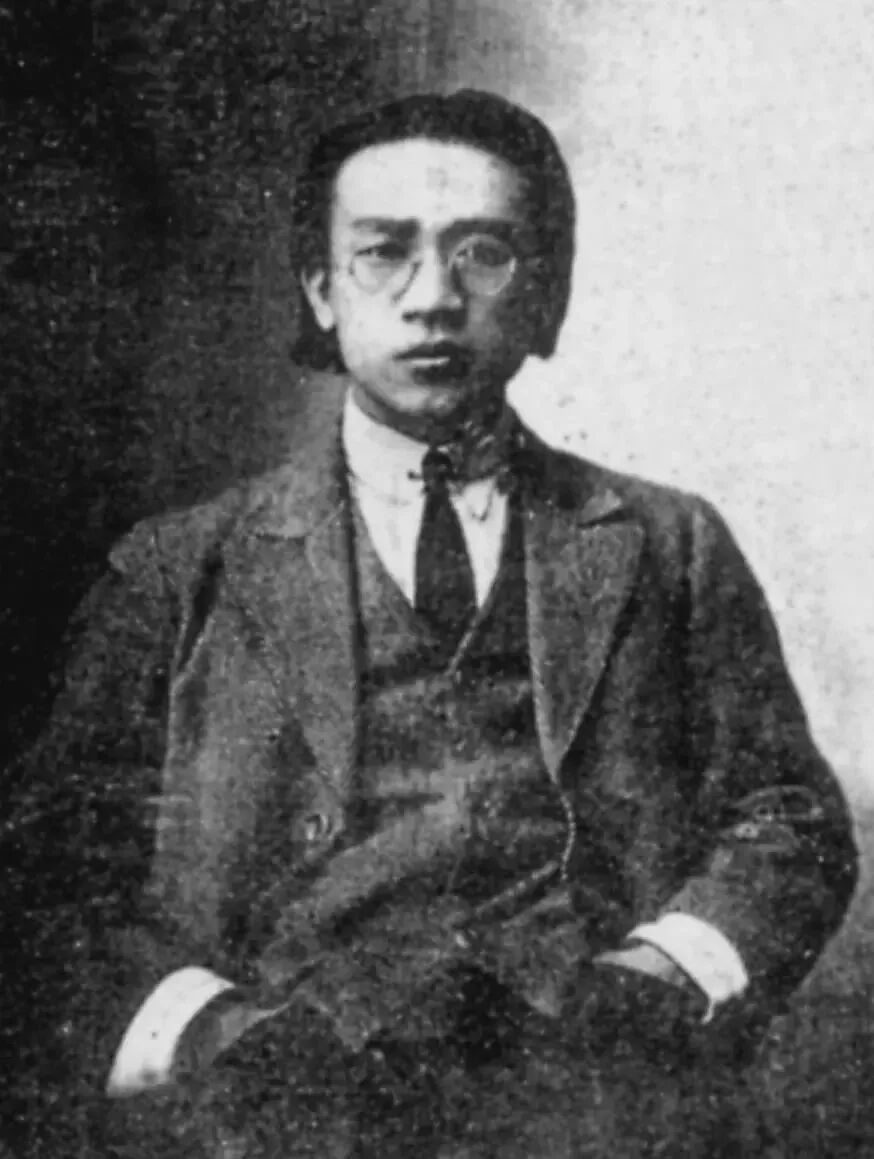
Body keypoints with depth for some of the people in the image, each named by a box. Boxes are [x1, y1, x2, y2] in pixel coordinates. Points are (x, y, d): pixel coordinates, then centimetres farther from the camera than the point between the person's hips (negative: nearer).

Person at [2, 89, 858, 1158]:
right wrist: (205, 1027, -12)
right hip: (287, 1073, 0)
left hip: (594, 1068, 1)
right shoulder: (178, 572, 13)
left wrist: (661, 972, -6)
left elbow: (791, 819, 13)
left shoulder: (671, 548, 16)